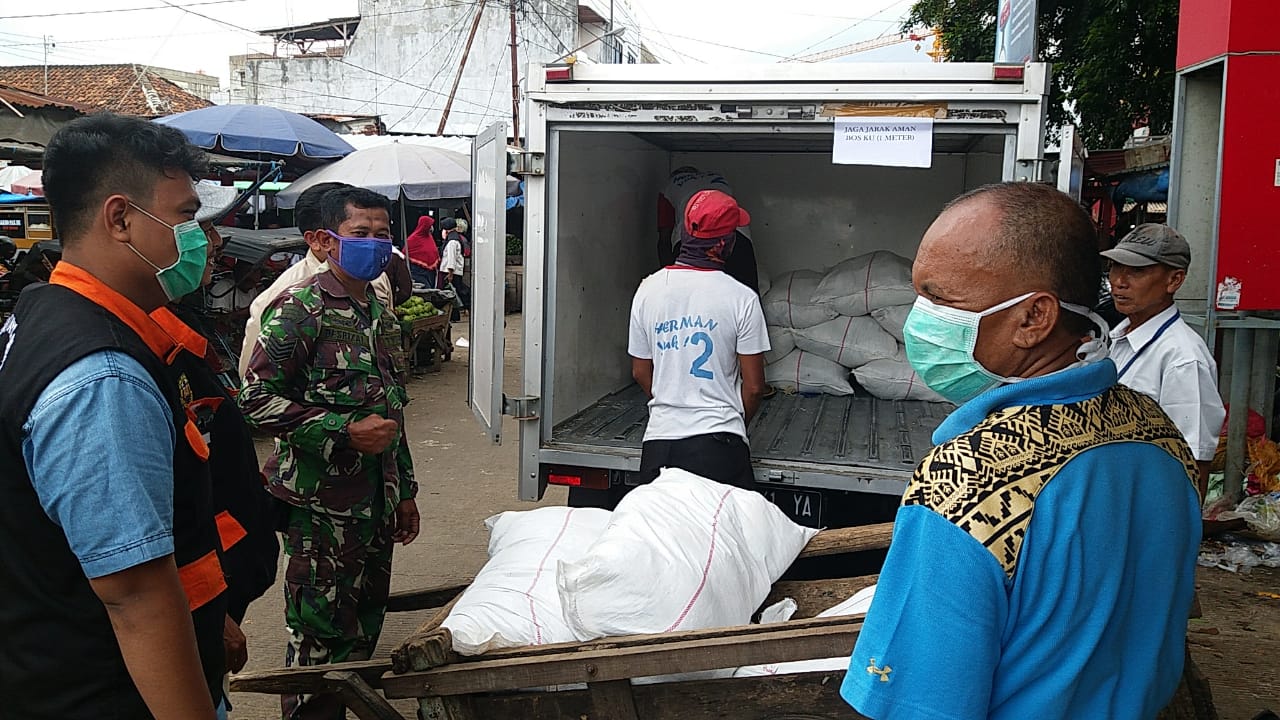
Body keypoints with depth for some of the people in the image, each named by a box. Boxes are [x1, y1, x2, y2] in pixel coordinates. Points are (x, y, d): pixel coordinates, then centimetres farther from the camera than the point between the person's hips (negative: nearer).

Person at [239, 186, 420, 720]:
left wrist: (405, 490, 20)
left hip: (378, 500, 7)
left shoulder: (381, 314, 14)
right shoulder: (299, 309, -10)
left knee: (365, 626, 16)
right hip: (321, 503, -7)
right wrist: (345, 431, -20)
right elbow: (258, 400, -16)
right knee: (318, 637, 1)